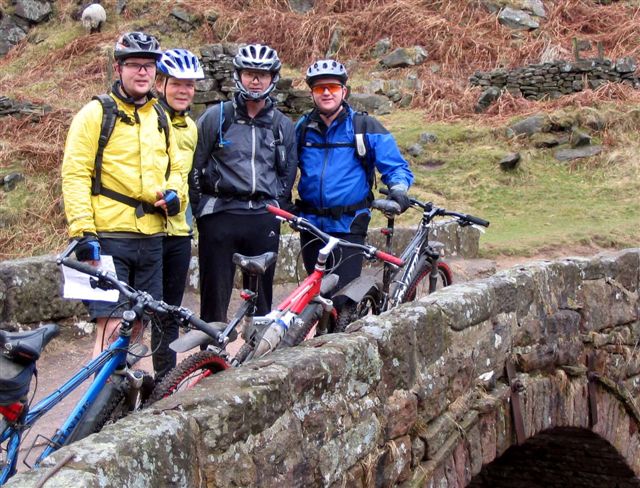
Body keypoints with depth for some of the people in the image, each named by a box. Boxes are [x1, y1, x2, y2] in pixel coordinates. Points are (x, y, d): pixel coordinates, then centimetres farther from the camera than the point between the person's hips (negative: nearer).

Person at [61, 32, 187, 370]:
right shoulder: (96, 113, -3)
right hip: (109, 237, -6)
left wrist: (173, 193, 3)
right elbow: (75, 174, -8)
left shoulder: (159, 117, 16)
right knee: (111, 327, -11)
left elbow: (174, 167, 26)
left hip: (151, 237, 6)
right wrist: (83, 232, -16)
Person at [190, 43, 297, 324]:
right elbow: (194, 166, 4)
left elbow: (288, 173, 18)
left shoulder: (283, 125, 11)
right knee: (215, 296, 0)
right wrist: (198, 210, 2)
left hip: (264, 219, 2)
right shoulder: (216, 117, 2)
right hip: (220, 216, -2)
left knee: (261, 297, 7)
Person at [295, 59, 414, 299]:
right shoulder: (303, 127, 8)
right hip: (311, 224, 4)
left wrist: (398, 189, -21)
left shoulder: (365, 126, -2)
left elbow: (397, 167, 0)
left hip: (348, 226, -4)